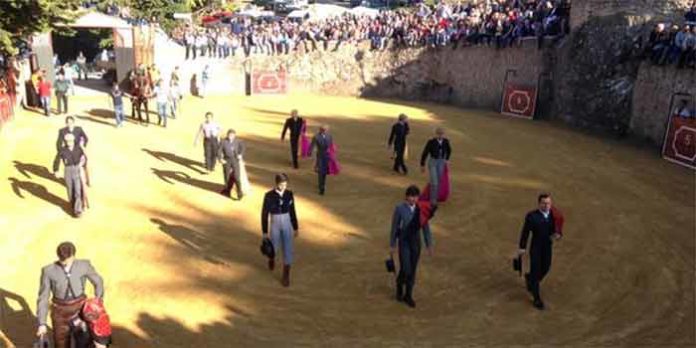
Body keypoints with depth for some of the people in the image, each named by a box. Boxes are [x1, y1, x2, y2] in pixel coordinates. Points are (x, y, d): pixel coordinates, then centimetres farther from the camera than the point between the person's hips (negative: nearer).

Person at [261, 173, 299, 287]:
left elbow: (292, 211, 5)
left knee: (288, 250, -1)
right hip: (275, 225, -1)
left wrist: (296, 228, 9)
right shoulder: (269, 196, -15)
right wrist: (265, 232, -6)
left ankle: (286, 276, 14)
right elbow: (264, 214, -8)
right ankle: (271, 257, 52)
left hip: (287, 224, 2)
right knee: (274, 247, 14)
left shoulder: (289, 194, -5)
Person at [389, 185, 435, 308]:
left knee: (412, 270, 8)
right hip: (403, 243, -3)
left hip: (416, 242, 3)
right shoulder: (399, 209, -15)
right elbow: (394, 228, -8)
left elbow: (426, 228, 0)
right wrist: (392, 246, -3)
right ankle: (400, 284, 25)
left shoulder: (421, 209, -6)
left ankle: (408, 296, 23)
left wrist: (429, 245, 1)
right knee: (405, 270, -7)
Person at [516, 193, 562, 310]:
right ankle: (537, 299, 16)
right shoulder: (531, 216, -21)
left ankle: (529, 278, 50)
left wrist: (558, 235, -25)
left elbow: (557, 230, -1)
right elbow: (525, 232, -11)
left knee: (545, 270, 18)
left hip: (548, 247, 4)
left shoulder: (554, 214, -11)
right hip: (535, 248, -4)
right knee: (535, 272, 2)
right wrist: (522, 247, -6)